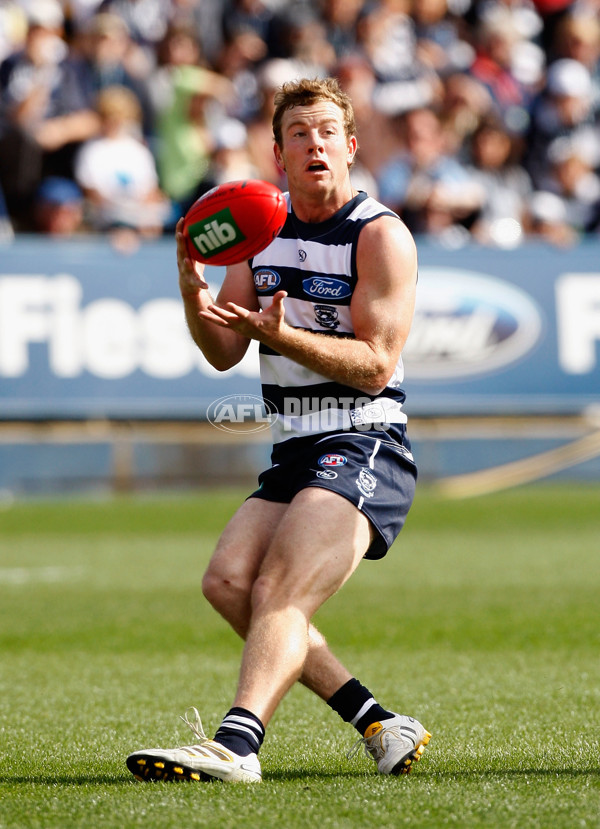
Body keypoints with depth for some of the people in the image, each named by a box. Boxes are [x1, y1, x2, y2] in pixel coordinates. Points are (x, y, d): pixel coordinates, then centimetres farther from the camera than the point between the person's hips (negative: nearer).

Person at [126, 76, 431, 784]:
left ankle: (237, 743, -40)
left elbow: (375, 366, -12)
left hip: (365, 445, -7)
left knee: (281, 587, -24)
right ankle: (376, 724, -3)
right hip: (294, 451, 7)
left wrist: (281, 336, -25)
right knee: (228, 582, -8)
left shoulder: (380, 235, -7)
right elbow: (224, 353, 12)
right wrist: (193, 289, -9)